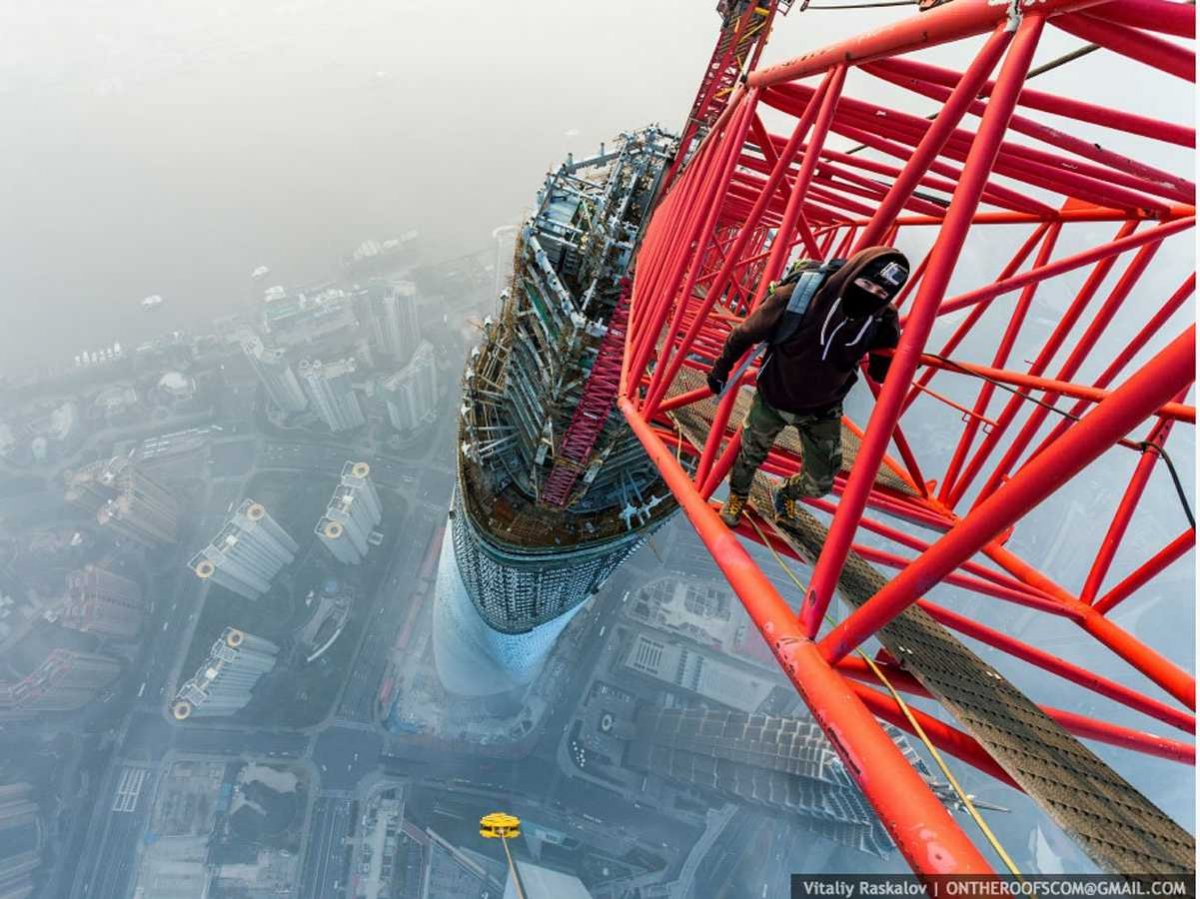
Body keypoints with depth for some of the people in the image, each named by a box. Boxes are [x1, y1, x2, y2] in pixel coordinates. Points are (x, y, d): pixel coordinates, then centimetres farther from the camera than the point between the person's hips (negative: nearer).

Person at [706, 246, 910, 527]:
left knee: (819, 485, 9)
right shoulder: (800, 294, -30)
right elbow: (746, 333, -16)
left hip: (822, 411, 2)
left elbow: (881, 373, -6)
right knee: (750, 456, 21)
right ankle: (737, 496, 55)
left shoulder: (883, 319, -20)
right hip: (772, 398, -2)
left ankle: (787, 493, 46)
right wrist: (721, 368, -3)